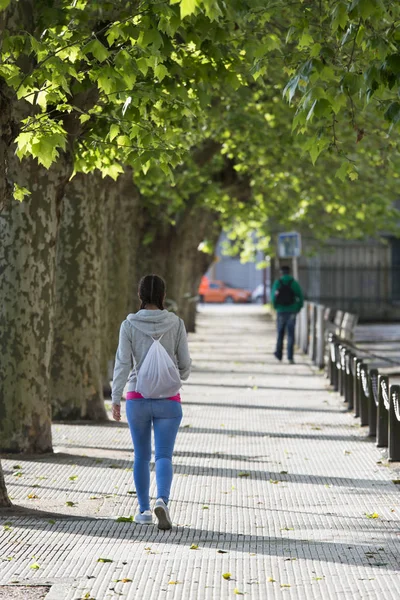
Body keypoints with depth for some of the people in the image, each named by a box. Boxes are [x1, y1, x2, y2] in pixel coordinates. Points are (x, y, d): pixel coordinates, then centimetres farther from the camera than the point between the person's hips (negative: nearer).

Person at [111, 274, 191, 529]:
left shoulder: (129, 325, -4)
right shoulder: (176, 323, -3)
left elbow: (123, 363, -8)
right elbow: (185, 363, 1)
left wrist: (115, 399, -8)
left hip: (137, 398, 1)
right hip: (168, 400, -1)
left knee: (141, 455, 16)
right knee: (164, 456, -3)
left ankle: (144, 509, 21)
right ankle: (162, 500, -28)